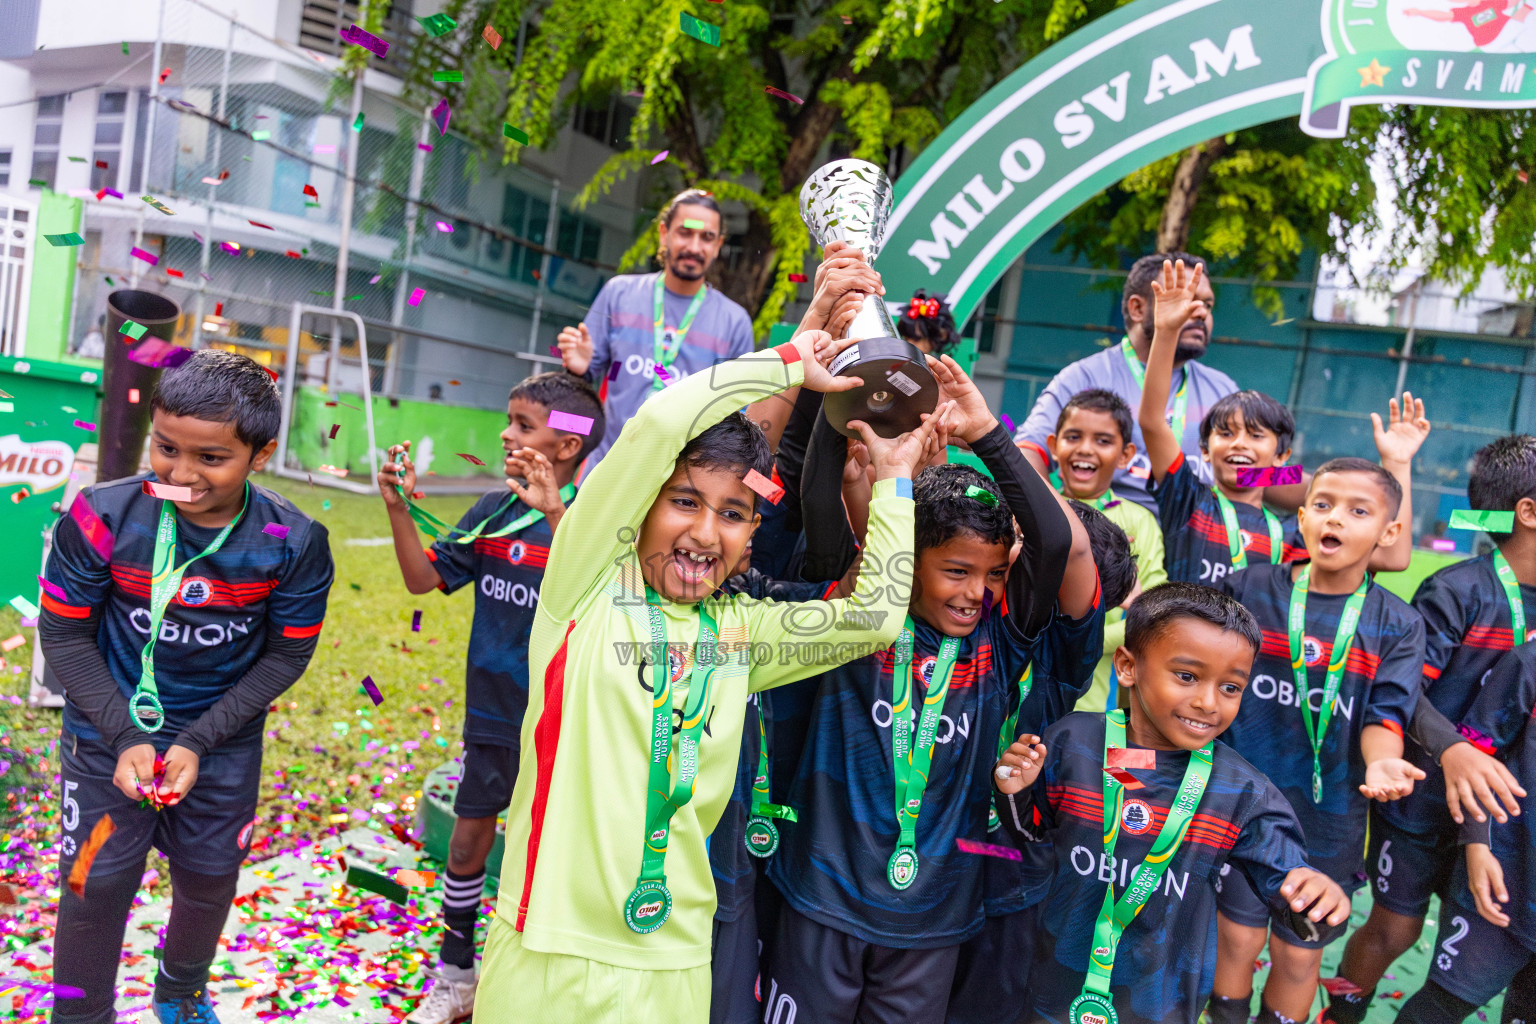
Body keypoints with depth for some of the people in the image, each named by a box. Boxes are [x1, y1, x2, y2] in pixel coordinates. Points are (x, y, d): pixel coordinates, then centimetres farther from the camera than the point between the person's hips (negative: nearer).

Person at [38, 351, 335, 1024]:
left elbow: (285, 654, -9)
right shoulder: (103, 519, -20)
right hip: (110, 737, -1)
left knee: (209, 883, 17)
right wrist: (127, 738, -17)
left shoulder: (294, 544, -19)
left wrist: (199, 742, -15)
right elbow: (64, 634, -10)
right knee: (96, 887, 5)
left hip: (225, 745, 2)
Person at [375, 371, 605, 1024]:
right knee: (468, 842, 16)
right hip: (491, 709, 5)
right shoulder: (494, 509, 1)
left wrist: (555, 515, -43)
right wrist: (399, 509, -10)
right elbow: (424, 579, 4)